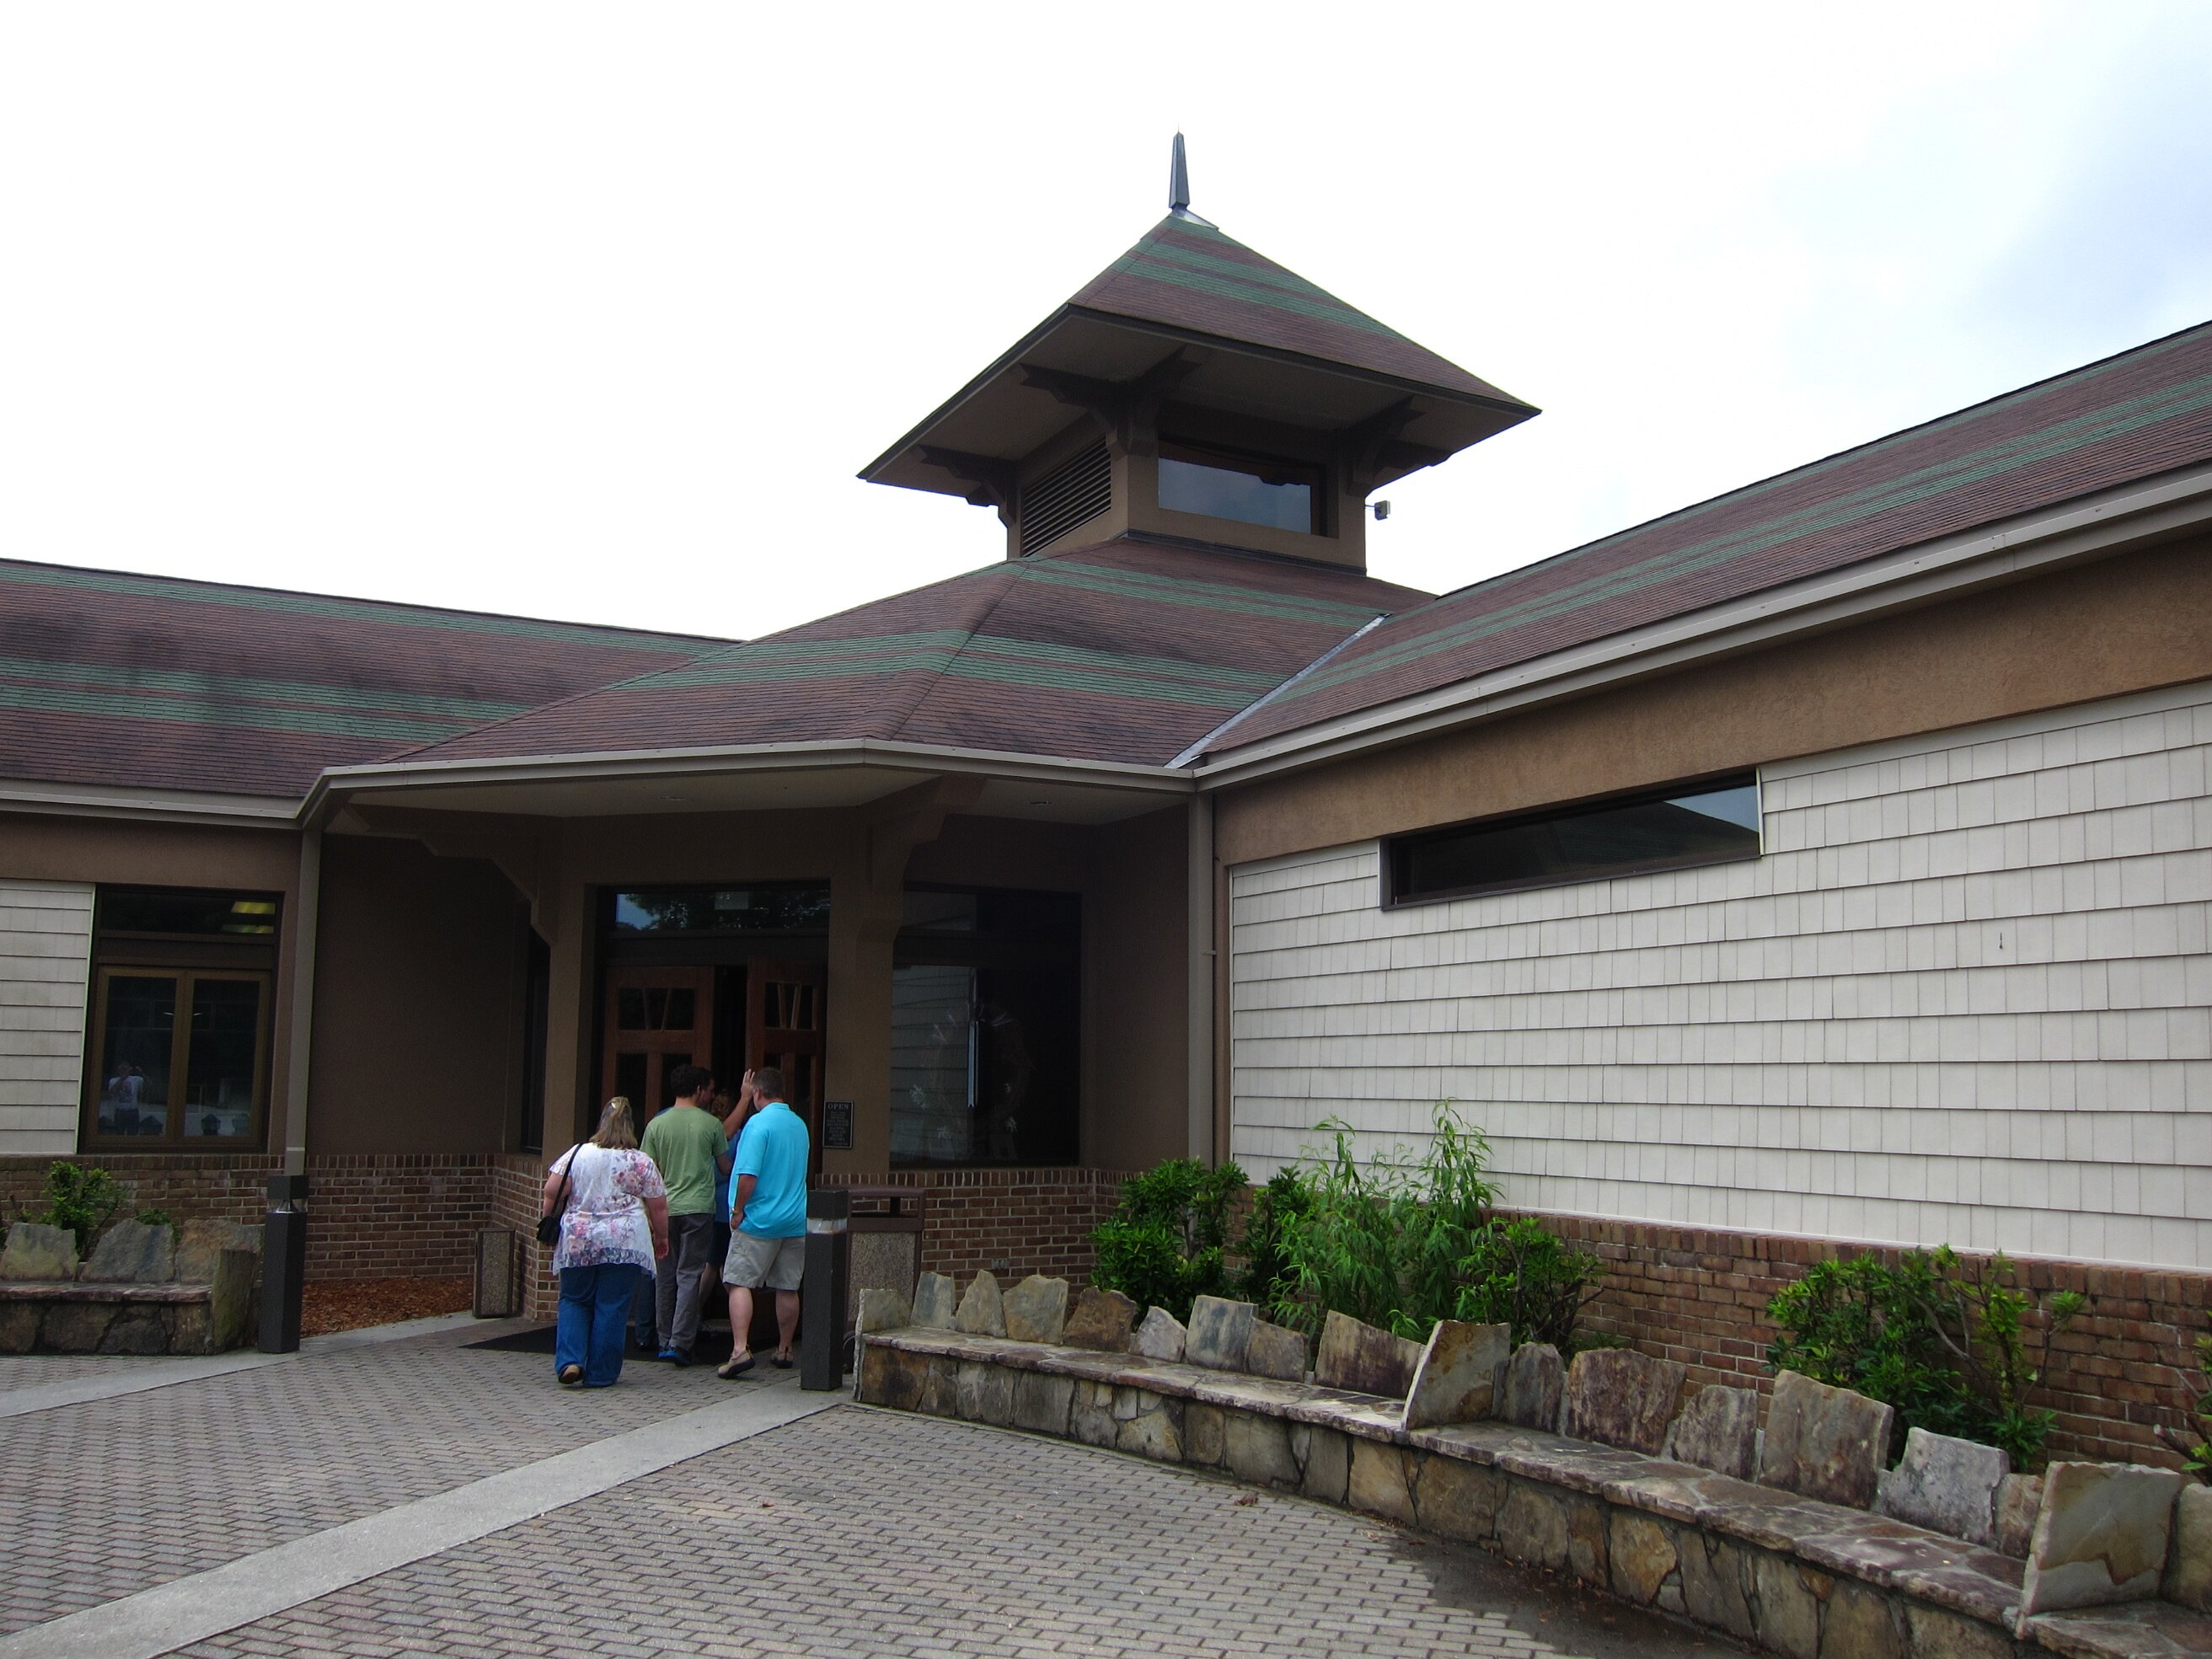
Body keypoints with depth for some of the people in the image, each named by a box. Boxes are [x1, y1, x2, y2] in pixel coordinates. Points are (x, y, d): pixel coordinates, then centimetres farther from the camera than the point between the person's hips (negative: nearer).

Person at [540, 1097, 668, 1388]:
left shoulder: (578, 1153, 2)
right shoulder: (641, 1162, 0)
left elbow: (553, 1191, -4)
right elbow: (658, 1207, 2)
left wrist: (548, 1217, 13)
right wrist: (661, 1238, 15)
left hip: (578, 1243, 1)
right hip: (625, 1244, -1)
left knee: (574, 1301, 16)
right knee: (611, 1308, 4)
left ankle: (569, 1361, 2)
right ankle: (600, 1374, 8)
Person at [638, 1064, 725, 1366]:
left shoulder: (656, 1125, 2)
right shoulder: (711, 1124, -3)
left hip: (665, 1208, 3)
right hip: (699, 1208, -3)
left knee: (665, 1276, 11)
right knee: (689, 1276, -1)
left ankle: (665, 1339, 17)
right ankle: (680, 1343, -7)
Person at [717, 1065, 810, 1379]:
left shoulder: (759, 1123, -12)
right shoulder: (800, 1125, 11)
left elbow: (748, 1174, -20)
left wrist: (738, 1210, -9)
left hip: (759, 1221, -7)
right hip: (795, 1221, 7)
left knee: (739, 1283, -4)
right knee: (788, 1288, 11)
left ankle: (740, 1350, -15)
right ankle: (784, 1350, 20)